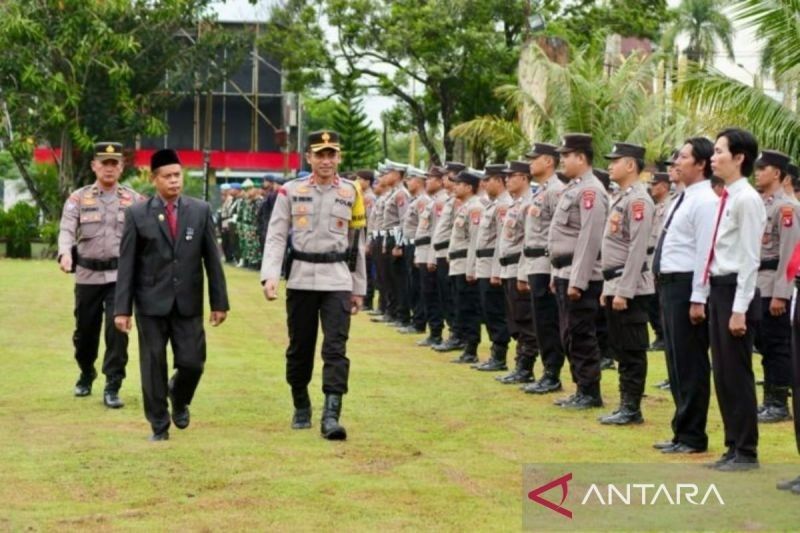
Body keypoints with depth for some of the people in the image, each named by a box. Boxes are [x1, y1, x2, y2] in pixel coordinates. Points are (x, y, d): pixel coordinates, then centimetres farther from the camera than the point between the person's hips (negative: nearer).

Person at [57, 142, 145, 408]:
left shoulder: (134, 200, 4)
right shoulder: (78, 198, 2)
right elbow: (66, 230, -9)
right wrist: (65, 254, -30)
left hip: (120, 274, -1)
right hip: (87, 275, 1)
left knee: (117, 330, -8)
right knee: (85, 330, 13)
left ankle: (112, 388, -2)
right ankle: (86, 375, 37)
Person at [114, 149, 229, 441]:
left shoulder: (201, 211, 3)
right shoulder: (137, 214, -1)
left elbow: (212, 259, 5)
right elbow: (126, 264, -1)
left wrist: (219, 302, 3)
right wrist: (122, 308, -5)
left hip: (188, 303, 1)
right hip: (151, 303, -1)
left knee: (192, 363, -1)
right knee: (154, 366, 3)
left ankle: (178, 399, 32)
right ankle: (159, 425, 16)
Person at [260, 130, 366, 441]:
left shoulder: (351, 193, 6)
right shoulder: (291, 191, 2)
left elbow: (356, 243, 10)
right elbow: (276, 236, 0)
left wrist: (359, 288, 11)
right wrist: (270, 275, -14)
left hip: (337, 281, 0)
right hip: (301, 281, 0)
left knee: (335, 349, -9)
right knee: (299, 348, 10)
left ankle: (331, 416, -13)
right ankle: (301, 408, 28)